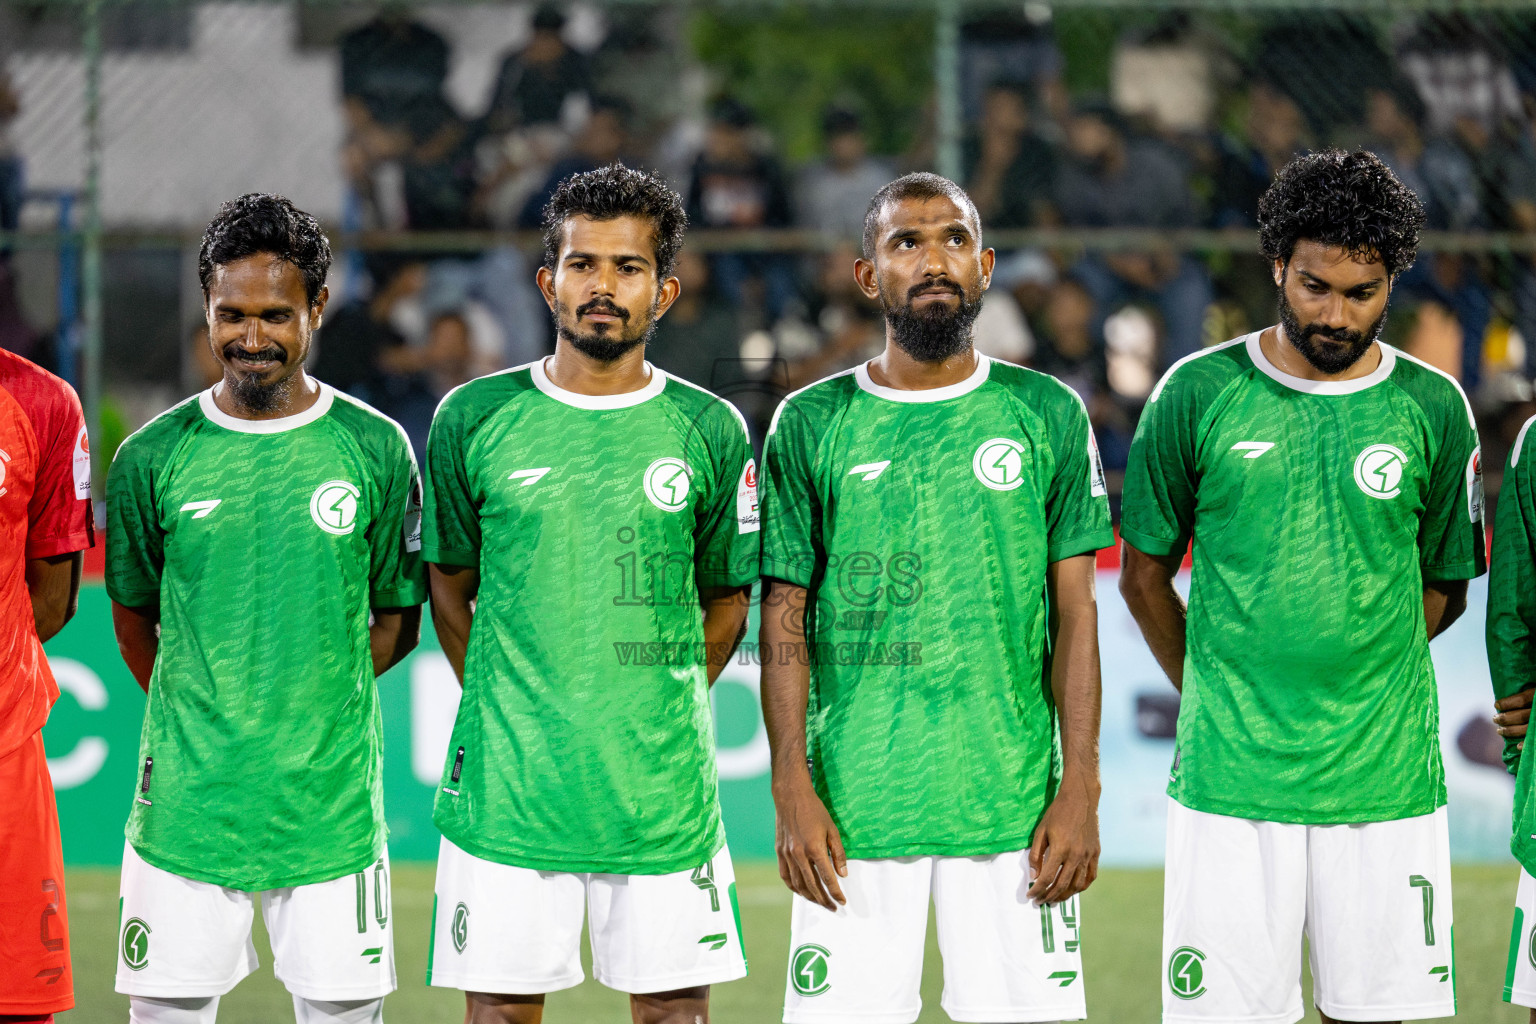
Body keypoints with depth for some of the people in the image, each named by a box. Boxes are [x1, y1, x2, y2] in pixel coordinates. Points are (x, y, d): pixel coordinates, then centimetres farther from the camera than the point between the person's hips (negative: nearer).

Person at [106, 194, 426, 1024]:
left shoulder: (375, 449, 1)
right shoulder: (153, 458, 1)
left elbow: (397, 619, 9)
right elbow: (133, 616, 12)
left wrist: (315, 704, 1)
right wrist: (202, 715, 5)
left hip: (331, 796, 0)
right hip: (186, 800, 0)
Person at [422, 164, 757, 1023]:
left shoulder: (710, 430, 3)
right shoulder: (474, 420, 2)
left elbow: (729, 600, 13)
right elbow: (449, 588, 12)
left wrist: (661, 711, 7)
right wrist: (500, 710, 8)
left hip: (662, 791, 0)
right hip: (506, 787, 0)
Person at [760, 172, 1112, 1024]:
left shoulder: (1047, 416, 5)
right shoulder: (811, 424, 4)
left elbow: (1075, 612, 4)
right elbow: (785, 618, 4)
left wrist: (1080, 789, -3)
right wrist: (791, 791, -5)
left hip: (1014, 808, 0)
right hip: (853, 809, 0)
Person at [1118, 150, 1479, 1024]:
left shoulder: (1433, 409, 4)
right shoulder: (1197, 395, 1)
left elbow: (1444, 589, 14)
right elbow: (1146, 572, 10)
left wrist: (1357, 687, 6)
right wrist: (1215, 701, 7)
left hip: (1386, 783, 1)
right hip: (1230, 780, -1)